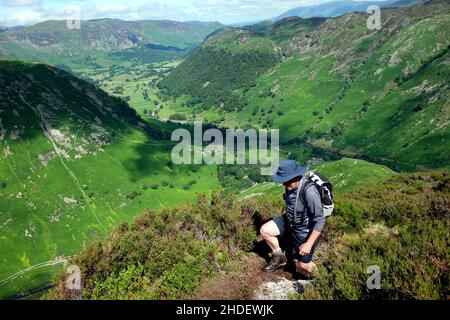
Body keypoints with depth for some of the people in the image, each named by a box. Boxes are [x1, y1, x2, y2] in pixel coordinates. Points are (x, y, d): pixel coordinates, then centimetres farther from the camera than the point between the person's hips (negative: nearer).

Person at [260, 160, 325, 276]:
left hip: (305, 231, -7)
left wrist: (309, 244, -27)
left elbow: (320, 221, -29)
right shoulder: (290, 186, -11)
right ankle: (279, 258, 16)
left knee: (303, 267, 2)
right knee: (264, 230, -5)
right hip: (289, 222, 7)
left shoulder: (309, 192, -35)